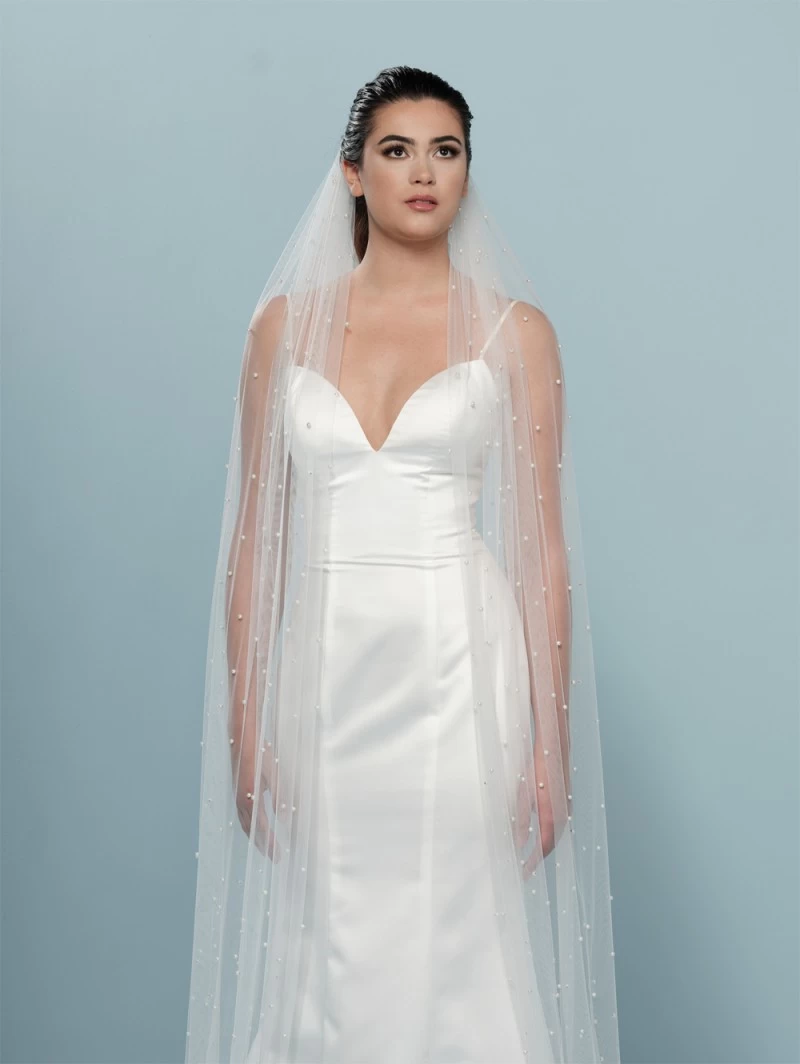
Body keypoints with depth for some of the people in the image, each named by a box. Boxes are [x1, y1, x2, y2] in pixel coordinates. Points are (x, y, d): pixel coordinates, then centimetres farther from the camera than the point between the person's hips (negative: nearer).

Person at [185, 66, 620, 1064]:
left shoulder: (514, 330, 2)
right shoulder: (285, 322, 7)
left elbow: (543, 544, 1)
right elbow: (255, 535, 7)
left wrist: (551, 742, -4)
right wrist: (243, 722, 2)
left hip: (462, 660, -1)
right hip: (326, 669, 2)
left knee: (457, 948, 3)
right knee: (327, 960, 8)